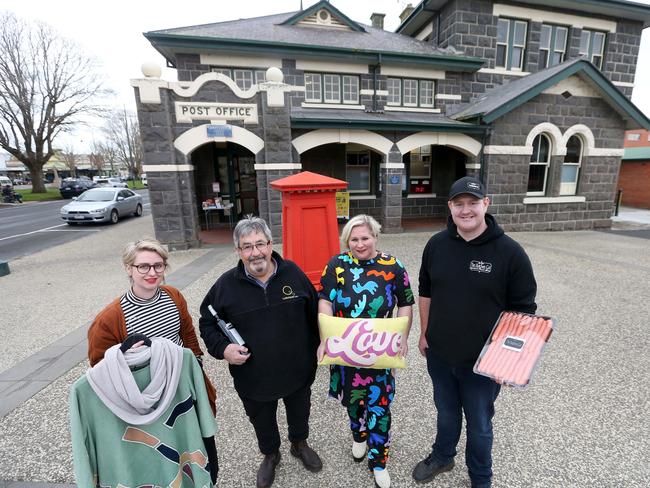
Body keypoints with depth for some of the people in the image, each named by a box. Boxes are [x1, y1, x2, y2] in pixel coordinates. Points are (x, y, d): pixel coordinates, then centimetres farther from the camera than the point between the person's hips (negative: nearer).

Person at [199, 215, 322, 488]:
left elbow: (314, 313, -1)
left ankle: (300, 444, 59)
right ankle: (270, 455, 58)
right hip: (253, 377, 0)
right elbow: (207, 322, 0)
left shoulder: (292, 273, -12)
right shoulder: (226, 284, -14)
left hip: (298, 371, 1)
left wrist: (317, 349, 4)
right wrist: (222, 348, -17)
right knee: (262, 422, 26)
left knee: (299, 412, 27)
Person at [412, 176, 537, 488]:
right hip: (439, 354, 3)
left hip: (483, 360, -2)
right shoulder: (436, 244, -6)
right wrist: (424, 333, 8)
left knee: (479, 424, 20)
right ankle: (442, 456, 53)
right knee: (446, 412, 26)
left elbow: (523, 309, -8)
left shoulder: (510, 252, -16)